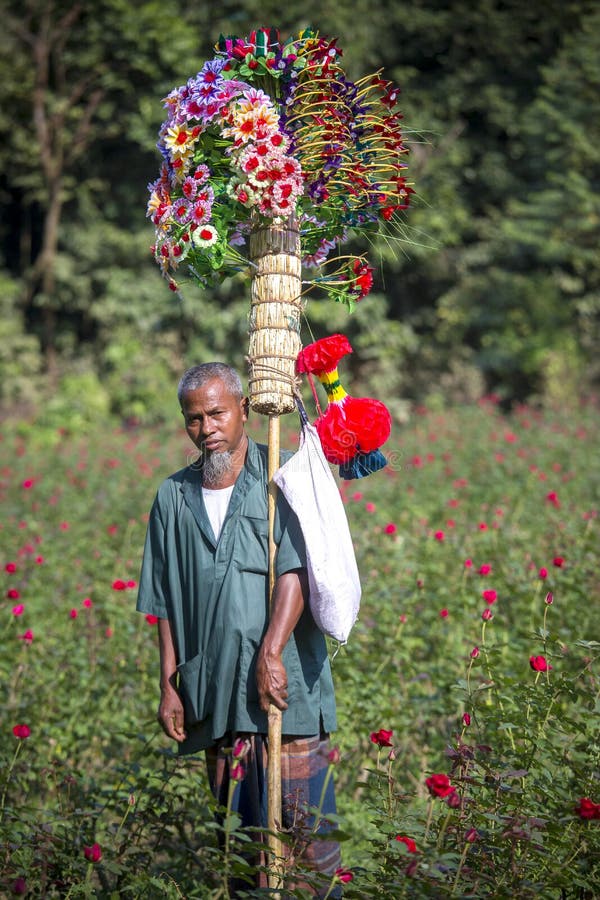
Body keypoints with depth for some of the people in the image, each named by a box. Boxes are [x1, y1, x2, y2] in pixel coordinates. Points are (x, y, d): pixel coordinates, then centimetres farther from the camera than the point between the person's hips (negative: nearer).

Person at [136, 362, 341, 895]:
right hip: (216, 697, 4)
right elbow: (167, 603, 14)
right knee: (242, 830, 8)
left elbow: (296, 571, -10)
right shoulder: (174, 497, 12)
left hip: (287, 689, -3)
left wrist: (271, 652, -20)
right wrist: (170, 685, 8)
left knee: (306, 826, -3)